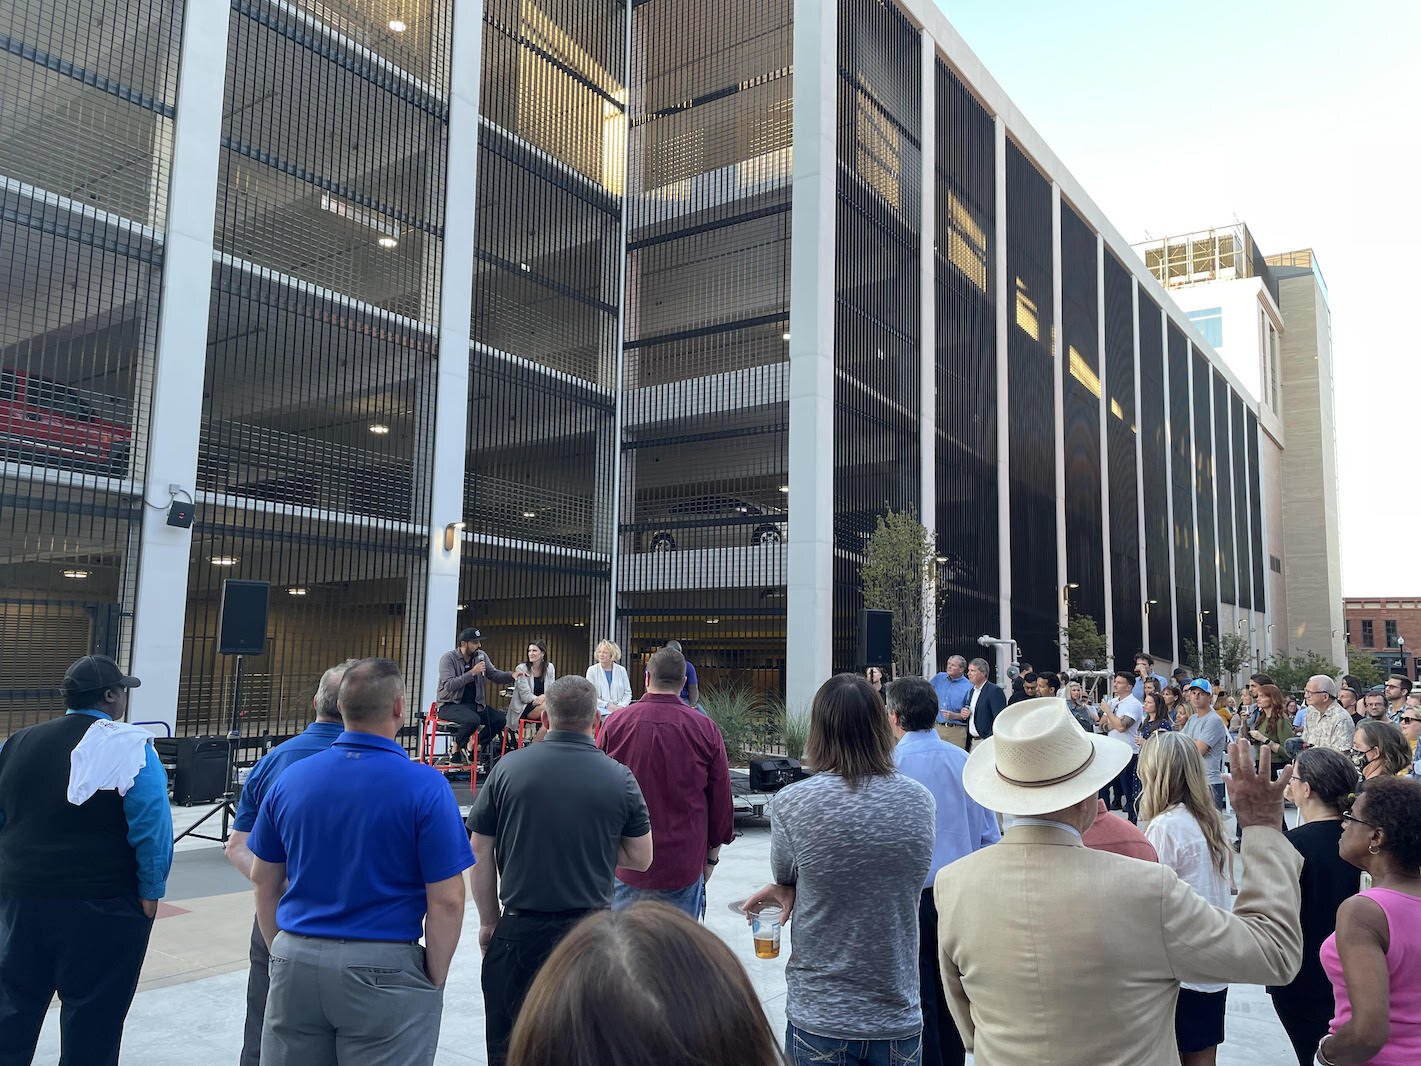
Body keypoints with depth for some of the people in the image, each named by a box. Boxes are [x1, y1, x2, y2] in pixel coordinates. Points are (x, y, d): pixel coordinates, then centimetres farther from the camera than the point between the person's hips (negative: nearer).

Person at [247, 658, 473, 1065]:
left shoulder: (290, 778, 0)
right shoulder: (425, 787, -14)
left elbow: (263, 881, 10)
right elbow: (446, 901, -14)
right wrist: (434, 979, -1)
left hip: (295, 961, 4)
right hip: (382, 970, -4)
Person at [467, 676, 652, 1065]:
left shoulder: (509, 768, -6)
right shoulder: (620, 778, -6)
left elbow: (480, 854, -1)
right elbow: (640, 858, 3)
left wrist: (489, 920, 9)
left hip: (520, 930, 0)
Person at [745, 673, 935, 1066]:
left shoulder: (791, 803, -17)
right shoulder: (922, 801, -5)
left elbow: (784, 878, 0)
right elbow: (883, 880, 6)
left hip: (820, 1020, -2)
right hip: (899, 1019, 3)